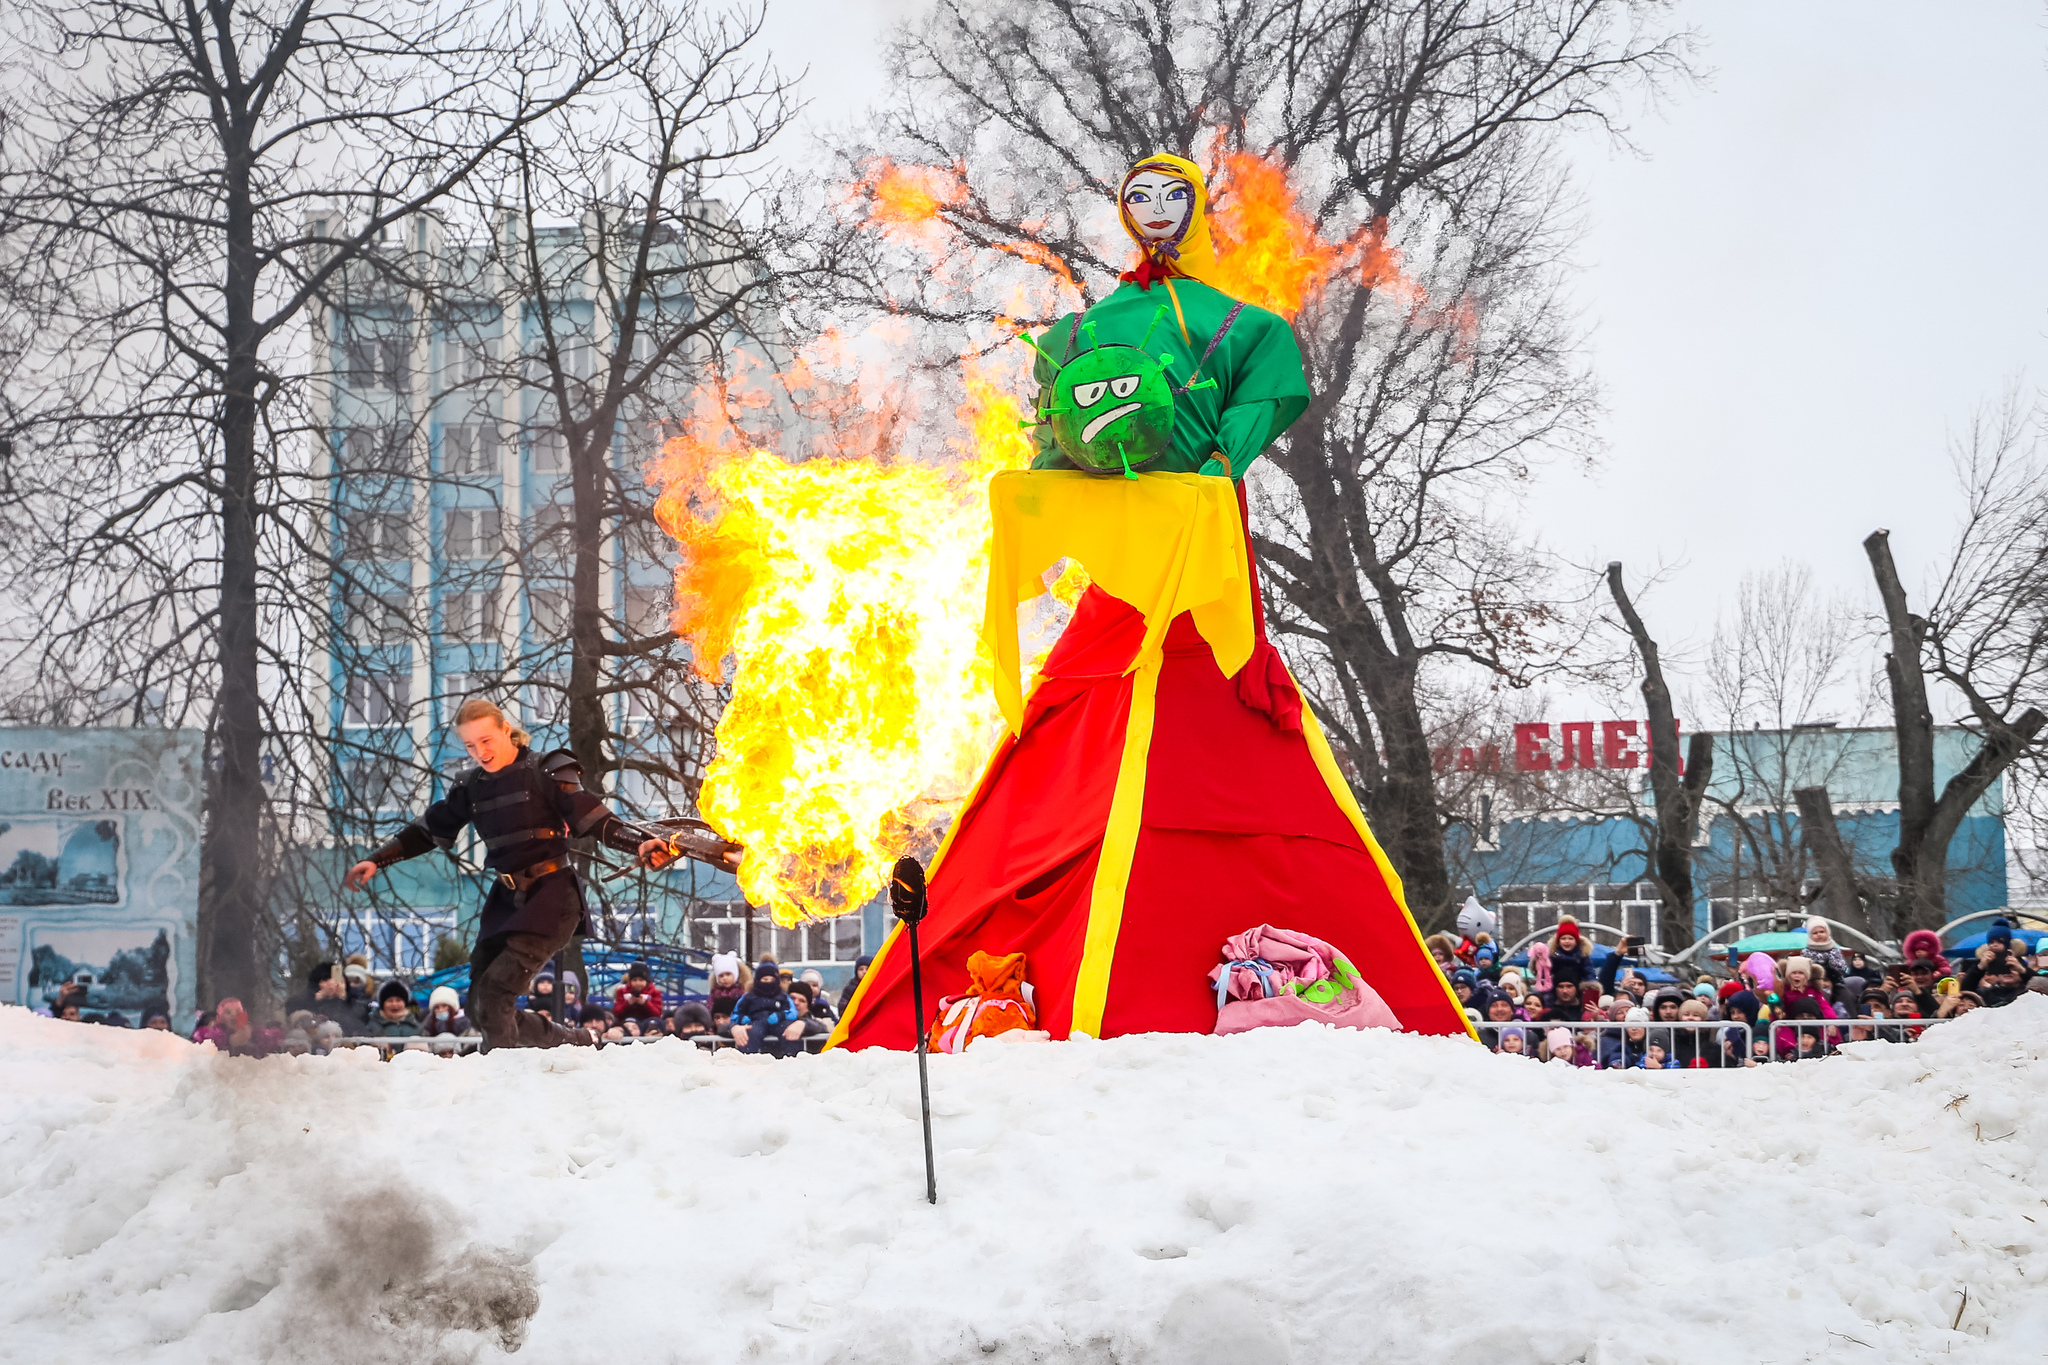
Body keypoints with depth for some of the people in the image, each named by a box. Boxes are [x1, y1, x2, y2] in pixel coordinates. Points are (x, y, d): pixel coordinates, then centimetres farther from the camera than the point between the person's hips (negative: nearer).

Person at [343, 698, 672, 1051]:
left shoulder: (546, 772, -5)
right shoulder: (471, 787, 11)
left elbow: (594, 820, -11)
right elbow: (428, 831, 20)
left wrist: (639, 846, -27)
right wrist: (377, 861, 14)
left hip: (552, 895, -7)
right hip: (507, 900, 7)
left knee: (494, 993, -22)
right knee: (480, 1006, 3)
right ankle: (570, 1044, 19)